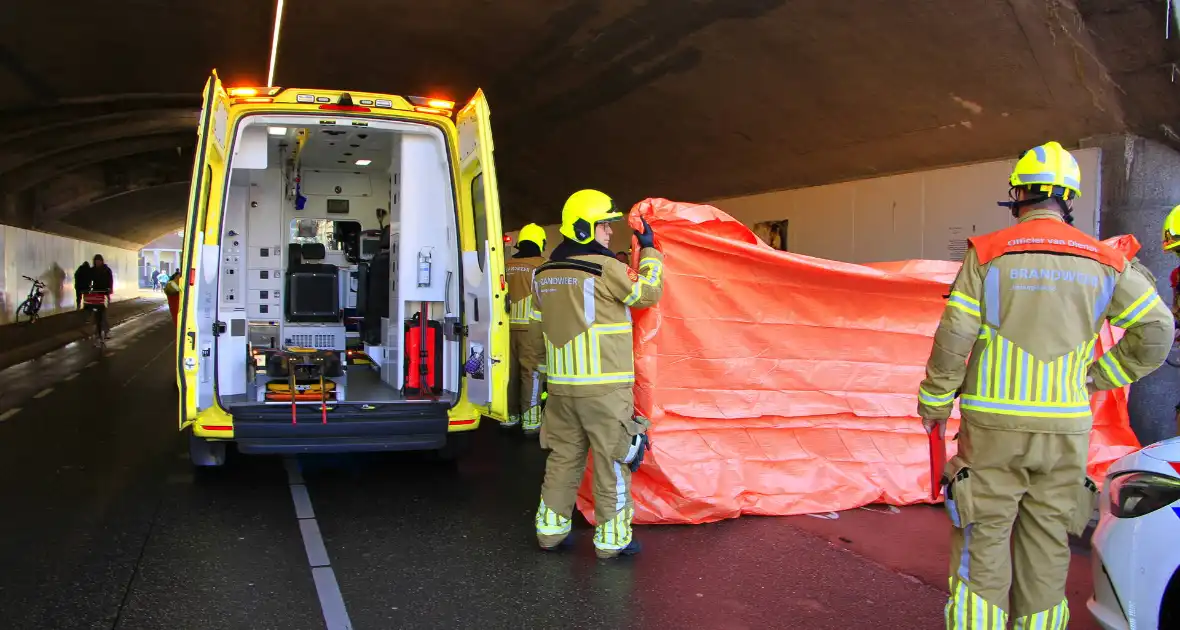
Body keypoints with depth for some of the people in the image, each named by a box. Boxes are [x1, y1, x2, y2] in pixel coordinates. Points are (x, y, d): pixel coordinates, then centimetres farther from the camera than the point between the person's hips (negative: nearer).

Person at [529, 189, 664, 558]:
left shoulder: (544, 273, 10)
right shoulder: (605, 268, -12)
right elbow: (648, 293, -1)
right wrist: (650, 250, 10)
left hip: (560, 386, 7)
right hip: (604, 387, -7)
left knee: (563, 458, 16)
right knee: (613, 462, 5)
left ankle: (550, 530, 23)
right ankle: (611, 539, 13)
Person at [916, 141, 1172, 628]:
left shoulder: (988, 253, -5)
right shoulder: (1105, 262, 5)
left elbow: (954, 338, -8)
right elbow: (1156, 331, 7)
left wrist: (934, 404, 3)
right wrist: (1100, 377, 16)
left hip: (994, 425, -3)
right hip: (1067, 431, 3)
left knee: (982, 548, 4)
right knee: (1047, 551, 13)